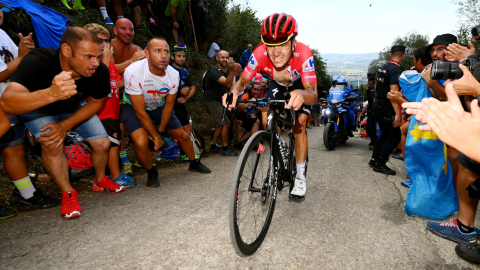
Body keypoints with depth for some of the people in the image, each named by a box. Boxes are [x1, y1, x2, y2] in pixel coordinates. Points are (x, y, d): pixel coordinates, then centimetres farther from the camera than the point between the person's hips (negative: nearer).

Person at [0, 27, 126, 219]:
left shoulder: (100, 71, -30)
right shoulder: (37, 62, -39)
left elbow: (96, 102, -11)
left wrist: (65, 125, -21)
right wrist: (51, 94, -70)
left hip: (75, 106, 3)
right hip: (37, 106, -3)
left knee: (103, 144, -4)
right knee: (52, 144, -26)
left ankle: (100, 181, 25)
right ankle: (68, 194, -4)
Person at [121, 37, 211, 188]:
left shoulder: (173, 75, -19)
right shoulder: (133, 73, -33)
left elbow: (168, 105, -7)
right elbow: (140, 111, -27)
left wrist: (160, 131, -6)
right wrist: (156, 137, -20)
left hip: (158, 107, 4)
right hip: (134, 107, -4)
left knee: (183, 136, 5)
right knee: (141, 142, -27)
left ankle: (194, 163, 34)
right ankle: (151, 173, 4)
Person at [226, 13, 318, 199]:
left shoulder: (303, 54, -41)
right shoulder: (260, 54, -35)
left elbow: (313, 94, -46)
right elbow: (242, 81, -24)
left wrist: (302, 95, -70)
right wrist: (234, 91, -48)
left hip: (301, 85, -3)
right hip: (278, 85, 3)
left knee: (299, 125, -17)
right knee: (266, 119, -15)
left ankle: (300, 177, -2)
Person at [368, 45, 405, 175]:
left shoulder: (383, 67, 9)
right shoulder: (397, 70, -18)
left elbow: (376, 86, 21)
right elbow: (393, 92, -28)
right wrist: (398, 113, -32)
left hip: (377, 105, 9)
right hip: (386, 109, -9)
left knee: (385, 134, 20)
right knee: (395, 136, -1)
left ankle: (374, 159, 23)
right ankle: (380, 164, 2)